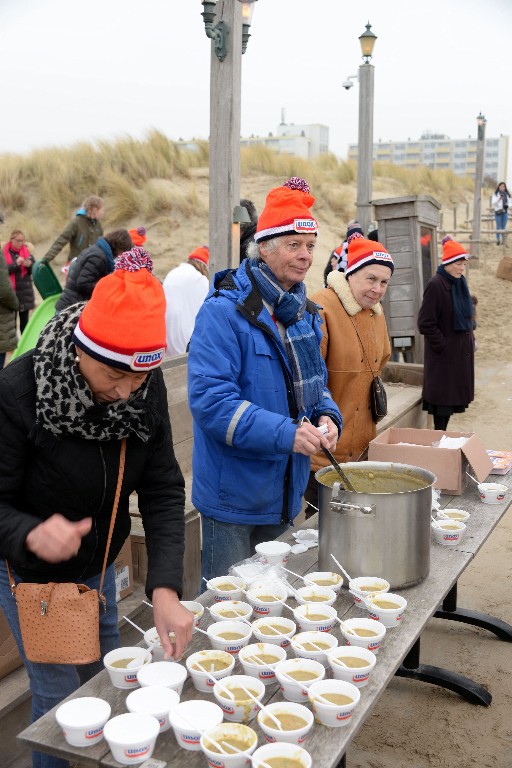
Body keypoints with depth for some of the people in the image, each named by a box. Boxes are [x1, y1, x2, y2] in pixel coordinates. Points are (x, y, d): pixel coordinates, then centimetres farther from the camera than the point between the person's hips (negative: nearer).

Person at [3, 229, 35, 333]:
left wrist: (30, 265, -13)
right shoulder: (5, 252, -2)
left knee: (24, 319, 9)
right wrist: (16, 264, -21)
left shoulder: (26, 251, 7)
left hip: (25, 291, 3)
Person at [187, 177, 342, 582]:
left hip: (285, 495, 8)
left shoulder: (304, 312, 8)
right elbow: (210, 399, -26)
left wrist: (327, 415, -5)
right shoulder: (224, 311, -18)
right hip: (233, 497, -7)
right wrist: (286, 434, -32)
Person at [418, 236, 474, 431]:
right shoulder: (435, 285, -16)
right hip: (443, 355, -8)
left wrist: (470, 340, 11)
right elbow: (425, 323, -18)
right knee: (443, 398, -2)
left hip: (461, 352, 8)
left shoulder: (459, 283, 9)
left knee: (452, 397, 12)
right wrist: (442, 346, -14)